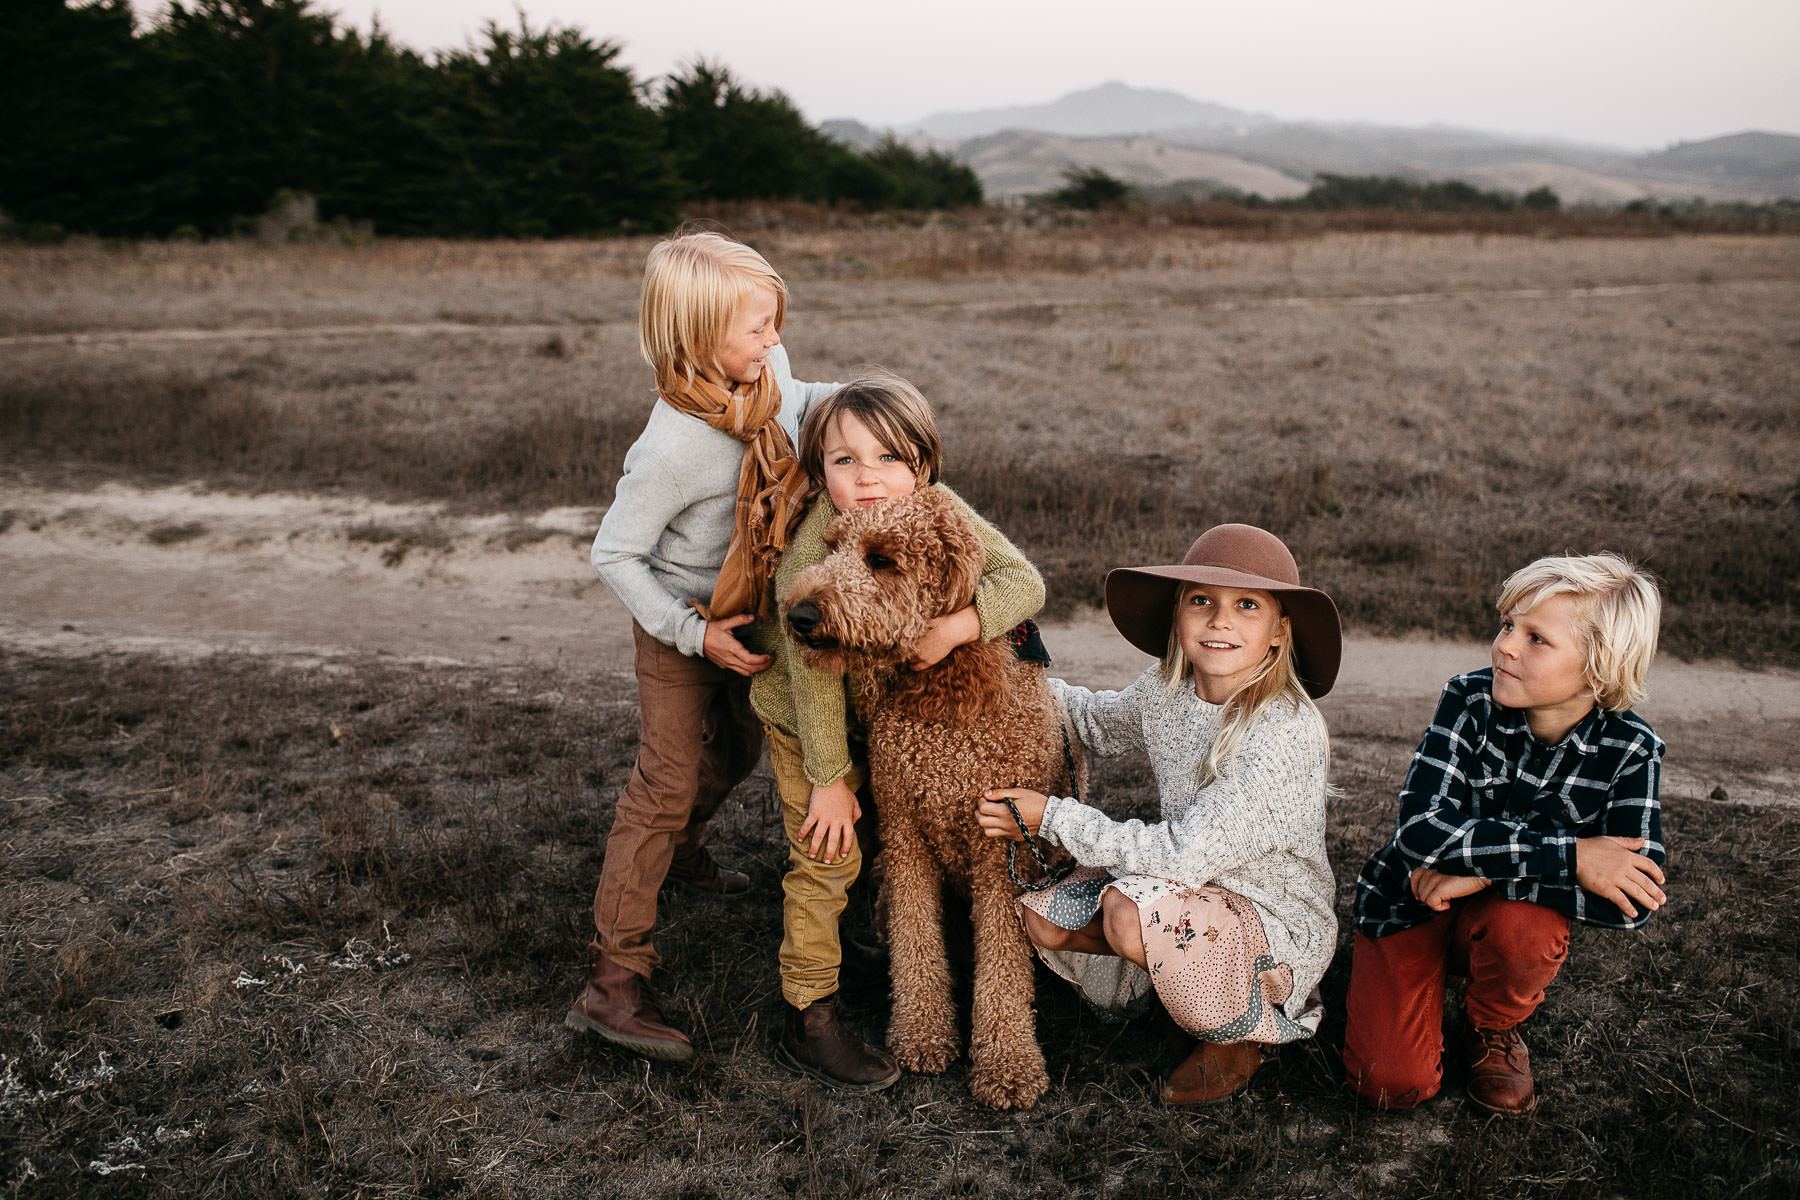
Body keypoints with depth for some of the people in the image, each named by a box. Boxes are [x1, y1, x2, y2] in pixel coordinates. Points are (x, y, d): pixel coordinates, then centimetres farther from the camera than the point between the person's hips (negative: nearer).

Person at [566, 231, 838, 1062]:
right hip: (683, 624, -7)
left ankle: (682, 846, 56)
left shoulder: (765, 368, -14)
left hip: (750, 611, 7)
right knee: (667, 782, -8)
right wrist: (696, 636, -26)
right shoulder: (673, 447, -35)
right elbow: (614, 556, -25)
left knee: (739, 748, 24)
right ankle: (614, 980, -2)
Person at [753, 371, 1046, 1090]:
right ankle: (808, 1024, 9)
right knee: (828, 856, -3)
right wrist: (829, 780, -19)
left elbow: (1025, 581, -26)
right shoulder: (809, 555, -34)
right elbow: (814, 678, -27)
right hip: (806, 716, -5)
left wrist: (958, 625, -44)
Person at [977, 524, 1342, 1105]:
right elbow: (1100, 723, 20)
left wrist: (1053, 818, -25)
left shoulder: (1285, 731, -28)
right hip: (1187, 887, 7)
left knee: (1130, 911, -33)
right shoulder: (1166, 691, -6)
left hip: (1278, 924, -7)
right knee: (1041, 919, -6)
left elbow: (1186, 853, -32)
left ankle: (1240, 1033, -4)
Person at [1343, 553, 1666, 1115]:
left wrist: (1482, 876, -32)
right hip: (1411, 903, -1)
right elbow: (1420, 829, -30)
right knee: (1394, 1083, -17)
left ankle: (1492, 1028, -1)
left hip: (1506, 917, 1)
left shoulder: (1629, 751, -17)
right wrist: (1571, 855, -34)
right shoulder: (1470, 701, -19)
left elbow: (1635, 900, -27)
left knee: (1523, 926, -35)